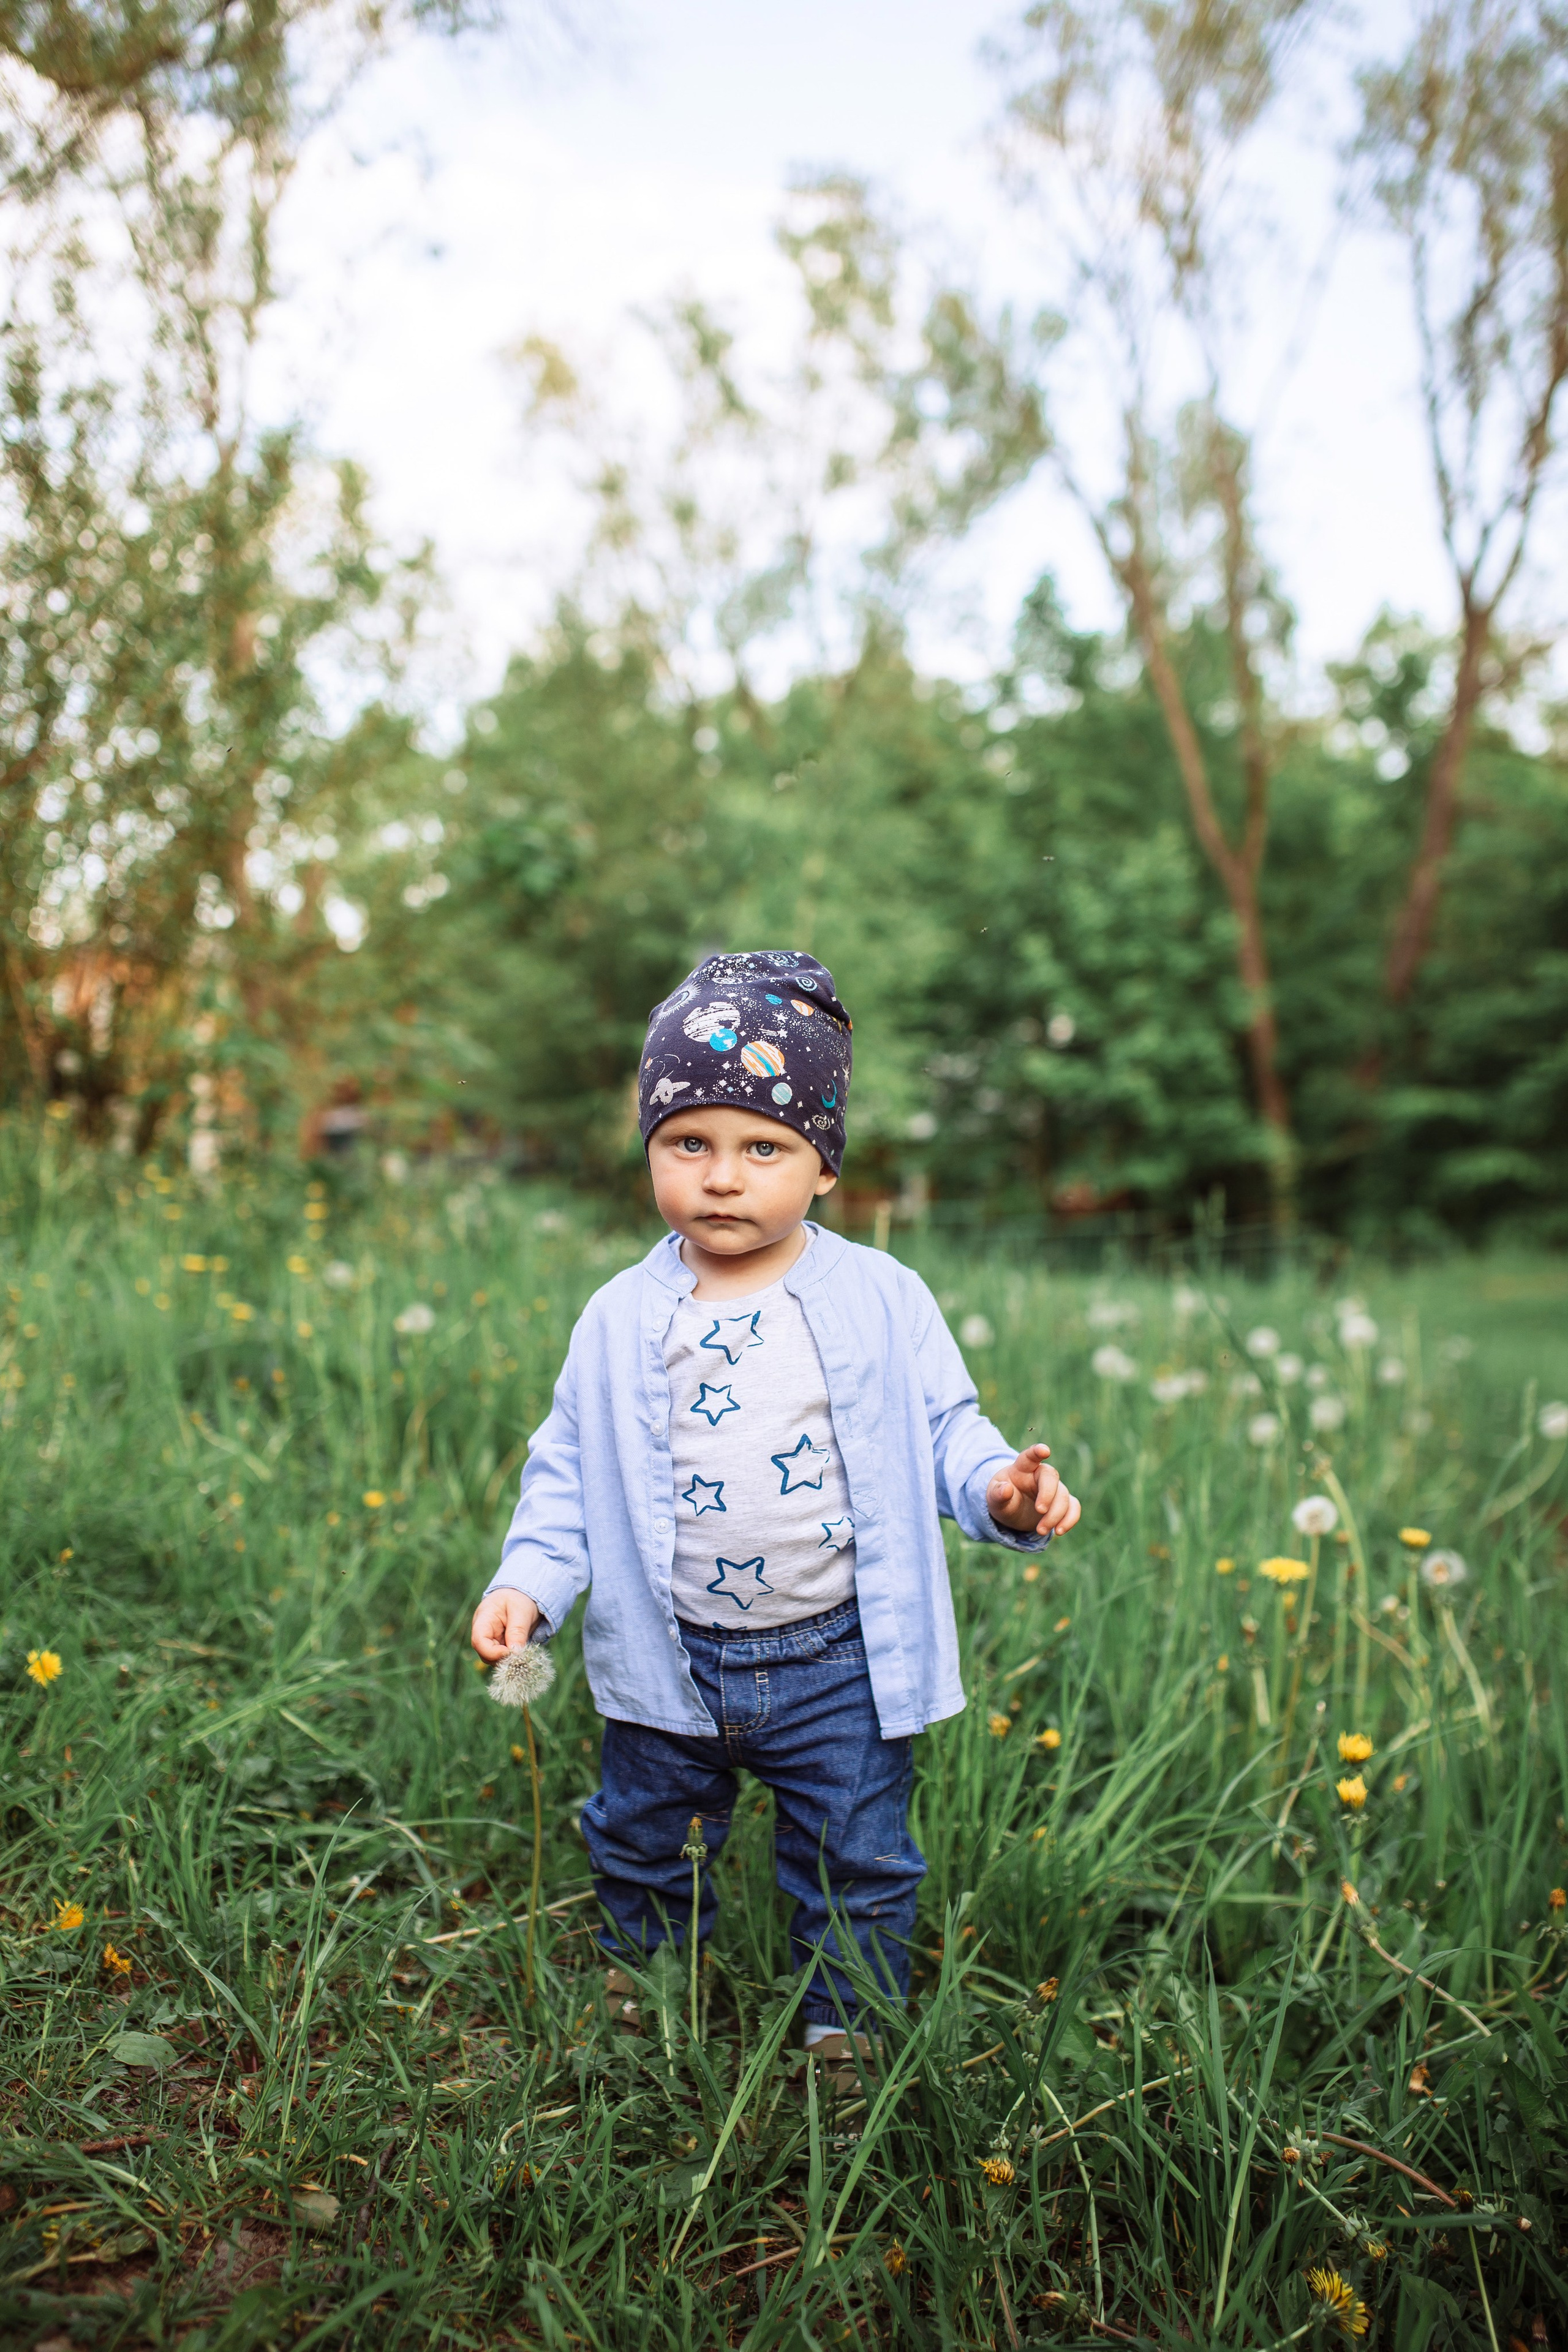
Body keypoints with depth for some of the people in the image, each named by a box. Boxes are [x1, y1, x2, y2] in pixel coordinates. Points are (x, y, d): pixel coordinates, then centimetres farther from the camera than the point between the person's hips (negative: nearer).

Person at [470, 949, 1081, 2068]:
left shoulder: (883, 1300, -8)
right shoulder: (622, 1319, -5)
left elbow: (941, 1427, -3)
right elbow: (569, 1469, 1)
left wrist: (997, 1486, -23)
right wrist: (528, 1580, -11)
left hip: (839, 1660, -2)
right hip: (670, 1659, 2)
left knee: (857, 1861, 13)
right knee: (644, 1843, 23)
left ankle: (849, 2027, 38)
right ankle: (642, 1982, 51)